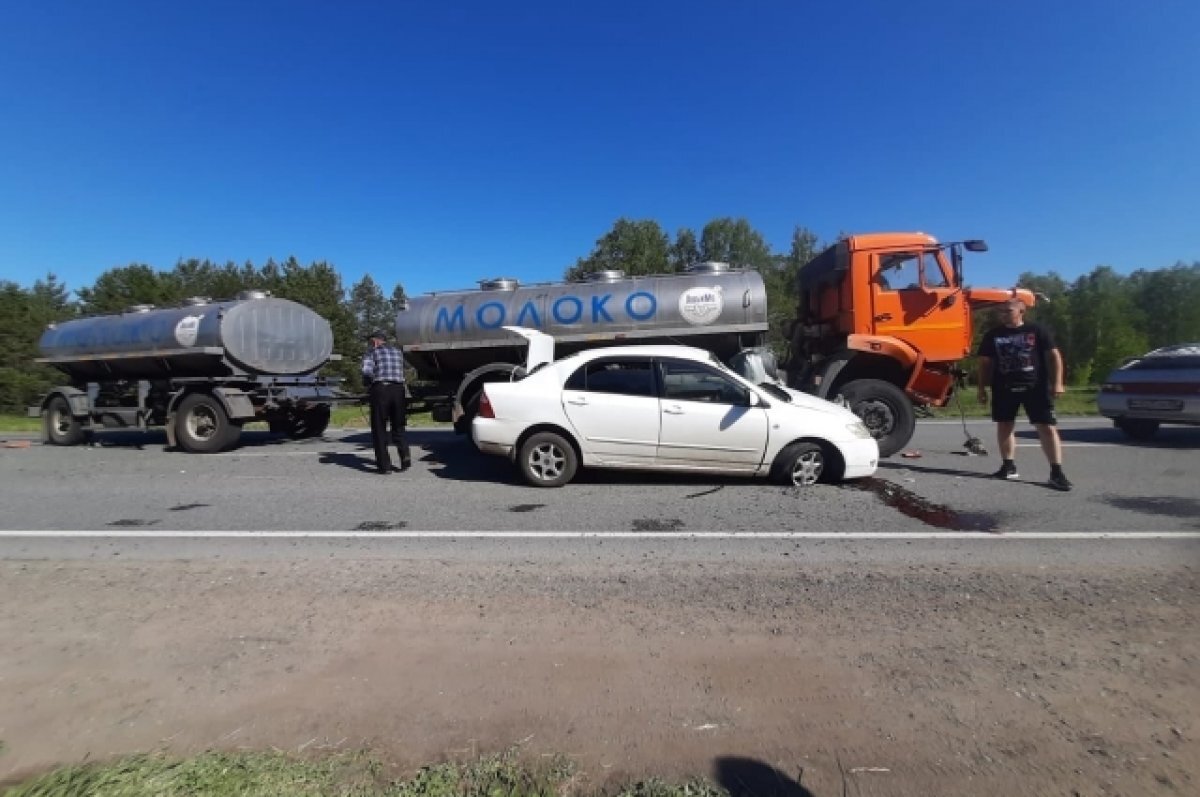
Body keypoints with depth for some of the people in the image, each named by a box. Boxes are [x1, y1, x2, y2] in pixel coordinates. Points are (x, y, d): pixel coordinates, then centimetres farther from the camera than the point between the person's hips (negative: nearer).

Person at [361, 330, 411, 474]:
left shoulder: (372, 352, 4)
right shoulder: (397, 352, 20)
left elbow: (367, 372, -10)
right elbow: (401, 372, 14)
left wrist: (367, 385, 6)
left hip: (380, 389, -4)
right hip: (398, 389, 4)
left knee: (379, 429, 5)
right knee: (398, 427, 16)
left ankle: (384, 465, 4)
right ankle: (404, 453, -6)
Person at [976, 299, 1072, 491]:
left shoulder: (1038, 332, 3)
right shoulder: (992, 336, 8)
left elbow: (1053, 357, 2)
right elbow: (985, 363, 11)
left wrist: (1057, 383, -7)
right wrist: (982, 388, 6)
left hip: (1036, 387, -2)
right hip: (1004, 388, 3)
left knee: (1047, 428, -5)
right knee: (1004, 426, 7)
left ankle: (1057, 472, -3)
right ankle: (1009, 466, 19)